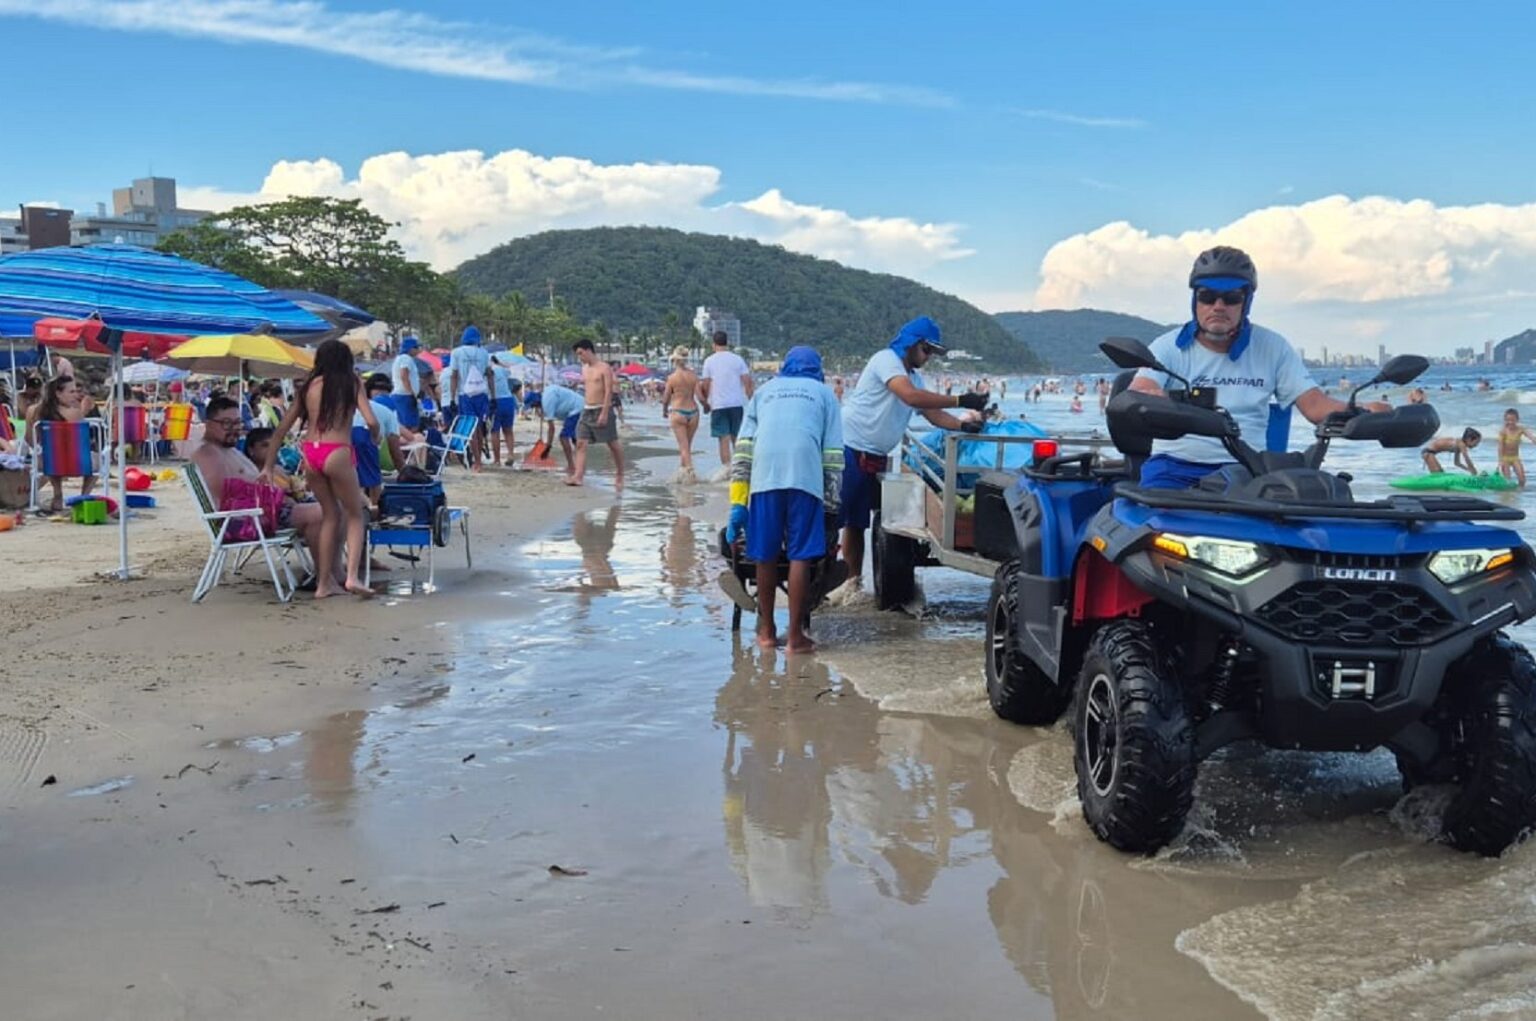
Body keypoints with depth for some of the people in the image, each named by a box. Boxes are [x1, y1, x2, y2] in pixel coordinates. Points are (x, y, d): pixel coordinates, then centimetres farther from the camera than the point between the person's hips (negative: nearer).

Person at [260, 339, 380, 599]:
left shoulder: (307, 386, 14)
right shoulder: (352, 383, 4)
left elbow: (282, 428, 14)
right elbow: (371, 422, -6)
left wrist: (268, 466, 19)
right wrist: (375, 437, 16)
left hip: (309, 452, 4)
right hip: (337, 452, -4)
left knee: (330, 514, 19)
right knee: (355, 515, 11)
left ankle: (324, 582, 18)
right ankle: (353, 575, -7)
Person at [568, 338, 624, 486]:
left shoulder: (604, 368, -9)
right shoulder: (584, 369, 13)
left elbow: (608, 392, -15)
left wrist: (604, 413, -21)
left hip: (602, 409, -7)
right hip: (587, 410, 7)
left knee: (613, 444, 5)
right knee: (581, 443, -7)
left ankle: (620, 474, 19)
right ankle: (578, 476, -13)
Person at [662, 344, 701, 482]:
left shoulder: (672, 377, -8)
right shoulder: (693, 376, -2)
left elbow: (666, 398, 1)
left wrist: (664, 411, 19)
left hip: (677, 412, -3)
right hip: (693, 412, 3)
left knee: (683, 445, -1)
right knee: (688, 444, 18)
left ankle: (690, 470, -13)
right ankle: (684, 468, 30)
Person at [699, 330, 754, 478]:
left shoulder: (709, 361, -1)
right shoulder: (737, 359, 2)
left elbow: (705, 385, -1)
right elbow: (747, 381, -1)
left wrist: (706, 402, 13)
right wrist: (750, 400, 7)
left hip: (718, 404, -2)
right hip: (737, 403, 2)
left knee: (724, 437, -1)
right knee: (737, 437, 11)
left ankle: (726, 467, -8)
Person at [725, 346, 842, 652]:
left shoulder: (765, 391, 26)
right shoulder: (824, 393, 23)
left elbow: (743, 449, 14)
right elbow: (833, 454, 10)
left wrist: (738, 503, 11)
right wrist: (831, 501, 9)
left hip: (765, 477, 2)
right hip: (806, 475, -2)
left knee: (766, 557, 11)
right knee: (800, 556, 2)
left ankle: (767, 630, 22)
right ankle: (796, 635, 3)